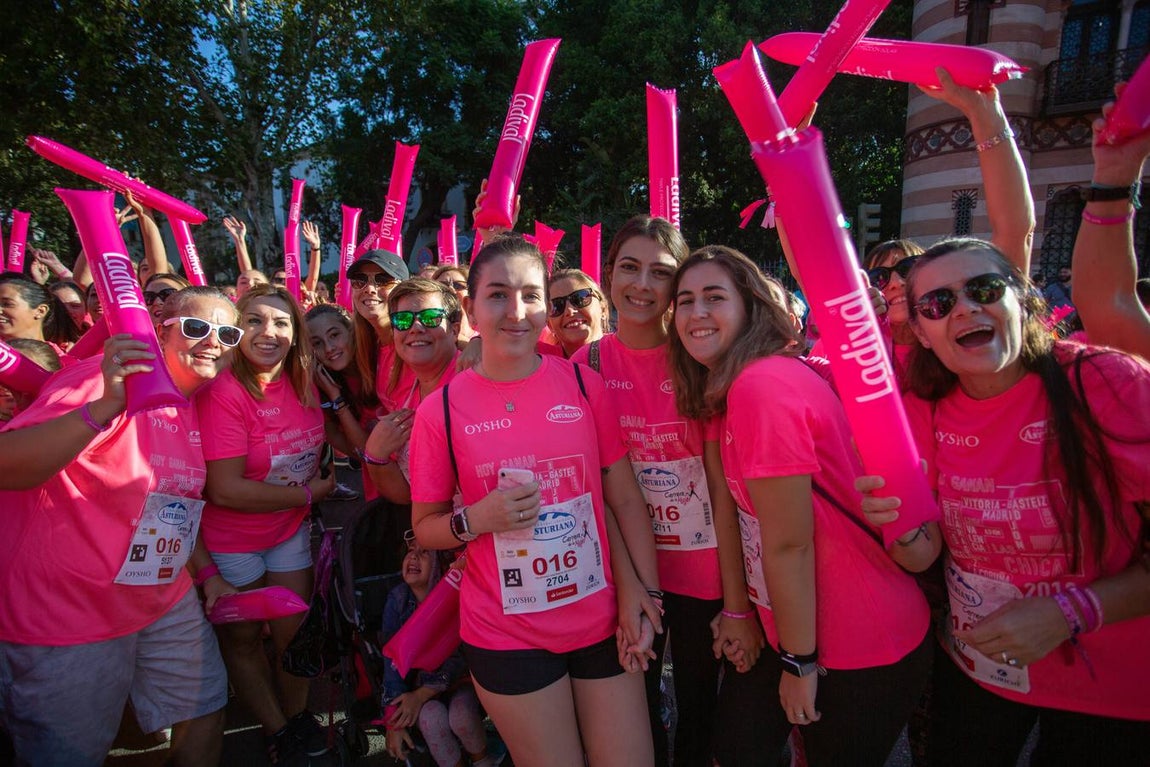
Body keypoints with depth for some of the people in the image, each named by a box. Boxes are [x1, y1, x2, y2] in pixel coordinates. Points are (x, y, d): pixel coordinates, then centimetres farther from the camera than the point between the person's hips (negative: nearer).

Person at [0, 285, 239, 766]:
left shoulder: (198, 412, 5)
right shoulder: (107, 381, -19)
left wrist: (206, 573, 8)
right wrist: (106, 407, -43)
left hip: (168, 604, 7)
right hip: (69, 617, -7)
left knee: (205, 716, 16)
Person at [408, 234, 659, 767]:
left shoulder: (584, 384, -5)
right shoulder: (441, 410, -8)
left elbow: (625, 498, 1)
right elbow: (424, 527, 1)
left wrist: (645, 589, -7)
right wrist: (478, 518, -18)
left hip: (603, 619, 2)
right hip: (507, 636, -1)